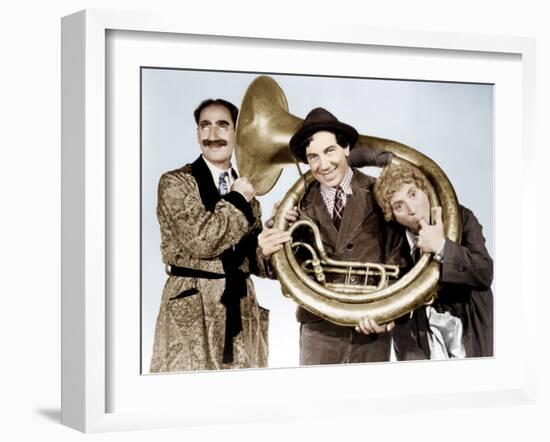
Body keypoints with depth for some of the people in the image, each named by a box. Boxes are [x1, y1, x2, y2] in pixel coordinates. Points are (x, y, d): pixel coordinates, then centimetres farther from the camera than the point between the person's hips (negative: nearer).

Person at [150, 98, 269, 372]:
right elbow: (202, 239, -18)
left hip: (242, 307, 5)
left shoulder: (244, 189, 13)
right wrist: (238, 200, -7)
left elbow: (255, 261, 12)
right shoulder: (175, 182, -4)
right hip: (192, 308, -5)